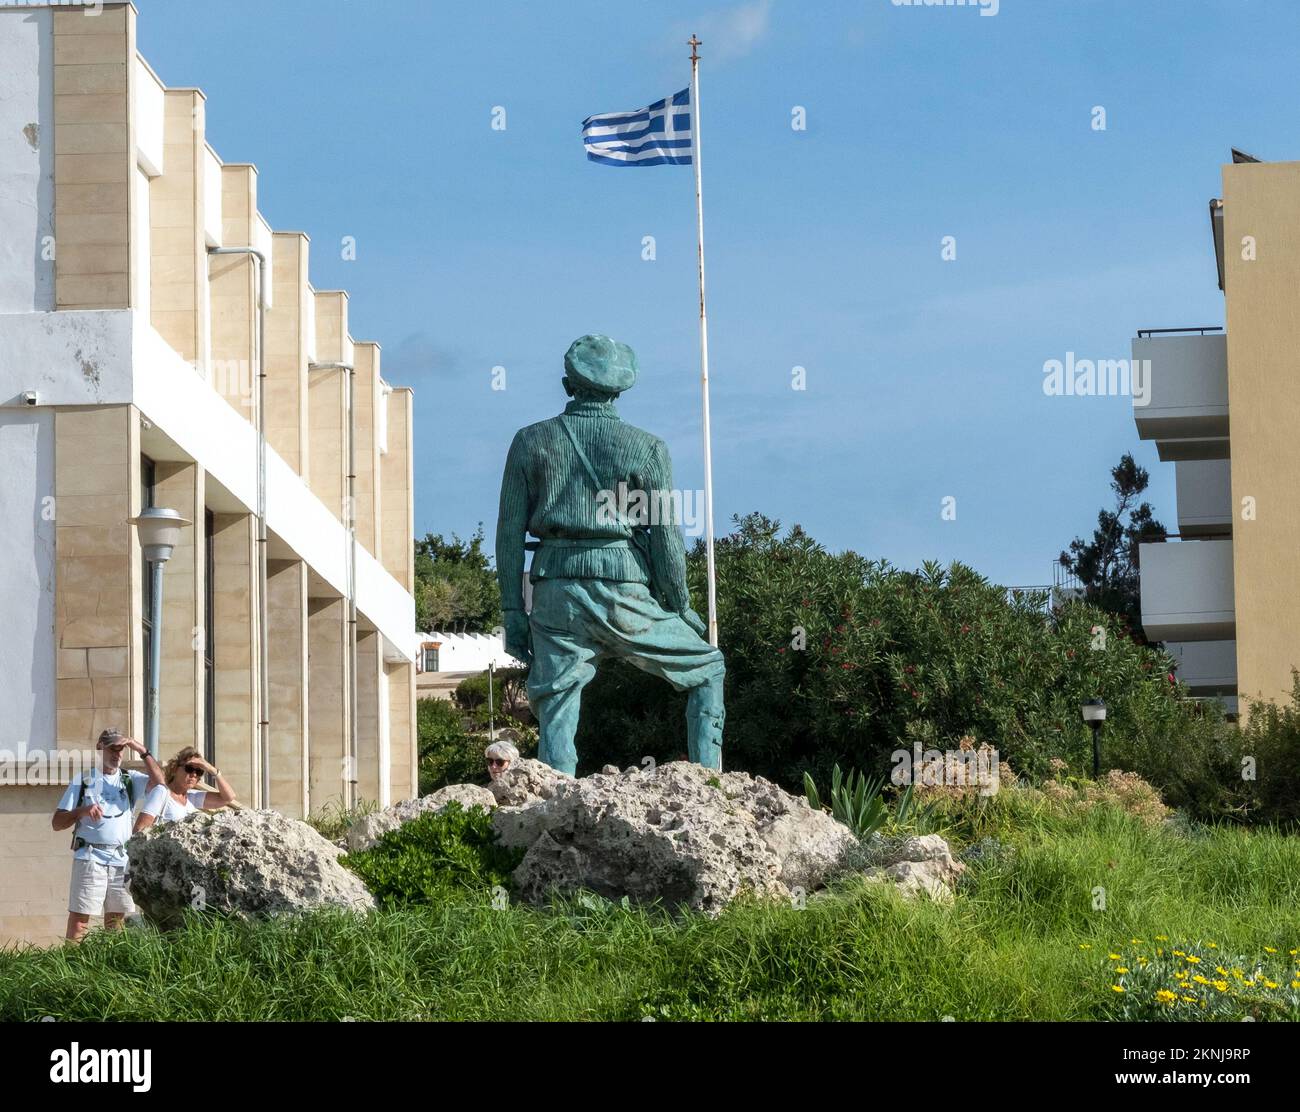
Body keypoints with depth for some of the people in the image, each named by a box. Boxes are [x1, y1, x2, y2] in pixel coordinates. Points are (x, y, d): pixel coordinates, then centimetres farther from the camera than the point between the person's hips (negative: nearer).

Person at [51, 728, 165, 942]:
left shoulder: (130, 779, 15)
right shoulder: (83, 781, 9)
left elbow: (159, 781, -4)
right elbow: (57, 823, 7)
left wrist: (142, 751, -7)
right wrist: (82, 811, -11)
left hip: (121, 859, 3)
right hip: (90, 857, -3)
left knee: (117, 920, 4)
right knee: (79, 917, -11)